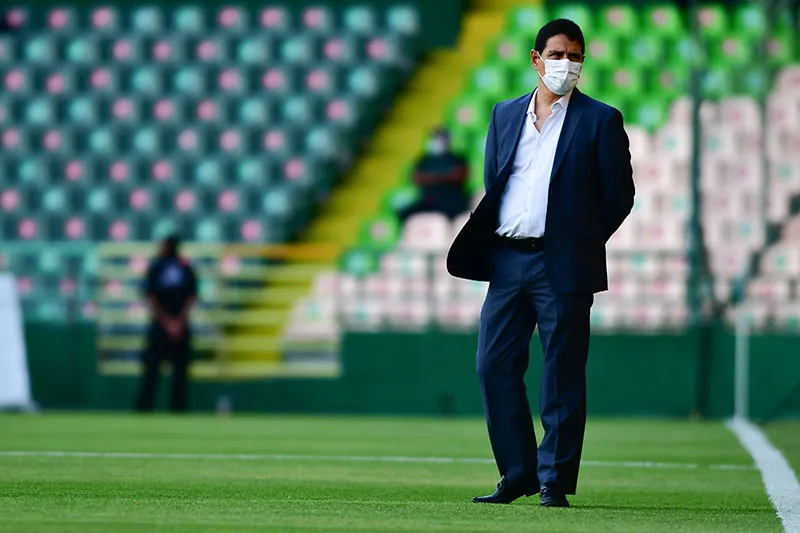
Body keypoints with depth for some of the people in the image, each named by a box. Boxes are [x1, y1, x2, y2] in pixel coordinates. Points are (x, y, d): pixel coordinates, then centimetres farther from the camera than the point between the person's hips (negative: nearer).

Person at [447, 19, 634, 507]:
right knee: (495, 365, 3)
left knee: (562, 374, -2)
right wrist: (490, 244, 10)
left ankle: (555, 480, 5)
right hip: (507, 260, 4)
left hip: (562, 266, -4)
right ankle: (518, 474, 13)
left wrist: (580, 244, 1)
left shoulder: (600, 120, 2)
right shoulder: (506, 115, 14)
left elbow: (619, 195, 1)